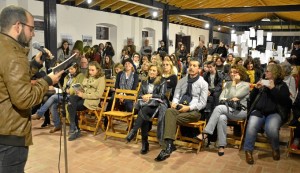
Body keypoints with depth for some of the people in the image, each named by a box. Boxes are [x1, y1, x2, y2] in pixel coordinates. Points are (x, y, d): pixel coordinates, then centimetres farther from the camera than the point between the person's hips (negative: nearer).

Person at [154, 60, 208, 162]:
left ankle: (167, 146, -27)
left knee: (173, 119, -32)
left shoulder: (203, 84, 3)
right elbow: (176, 96, 14)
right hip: (179, 107, 3)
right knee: (169, 111, -34)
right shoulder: (182, 81, 17)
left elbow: (202, 103, -3)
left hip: (193, 111, -3)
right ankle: (168, 145, -44)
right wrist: (174, 102, -10)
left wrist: (189, 108, -17)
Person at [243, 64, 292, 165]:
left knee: (271, 128, -33)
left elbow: (284, 100, -8)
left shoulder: (282, 85, 11)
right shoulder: (263, 83, 21)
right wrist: (256, 88, 1)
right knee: (251, 126, -29)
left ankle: (275, 148, -3)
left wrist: (273, 88, -13)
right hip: (259, 111, 3)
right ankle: (248, 151, -16)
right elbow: (251, 99, 17)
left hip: (274, 113, -2)